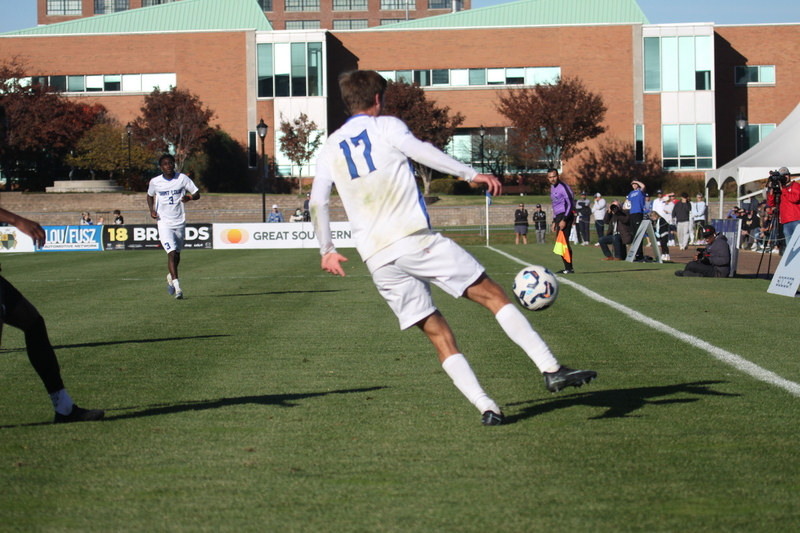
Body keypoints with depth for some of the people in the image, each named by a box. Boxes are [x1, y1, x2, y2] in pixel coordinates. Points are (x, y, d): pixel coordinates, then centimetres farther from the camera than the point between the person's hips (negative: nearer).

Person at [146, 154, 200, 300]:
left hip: (180, 222, 2)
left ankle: (171, 277, 45)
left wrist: (189, 197, -23)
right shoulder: (155, 182, -1)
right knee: (171, 252, -17)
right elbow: (150, 196, 17)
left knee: (177, 254, 14)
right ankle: (177, 287, -20)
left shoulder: (183, 179, -4)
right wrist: (152, 210, 0)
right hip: (164, 223, -2)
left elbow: (197, 193, -1)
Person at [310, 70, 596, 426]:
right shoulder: (386, 127, 4)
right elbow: (423, 153, -13)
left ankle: (485, 407, -2)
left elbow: (317, 203, 10)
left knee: (437, 334, 8)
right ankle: (551, 369, -7)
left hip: (378, 260, 5)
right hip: (416, 241, -4)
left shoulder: (330, 148, 16)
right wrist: (471, 174, -11)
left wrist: (327, 250, 20)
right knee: (492, 295, 2)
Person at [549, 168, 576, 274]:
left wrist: (564, 220, -21)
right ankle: (567, 268, 10)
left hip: (566, 215, -10)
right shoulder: (552, 188, 18)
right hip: (559, 217, 10)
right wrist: (554, 222, 23)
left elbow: (571, 204, -17)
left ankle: (569, 268, -13)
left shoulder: (563, 187, -12)